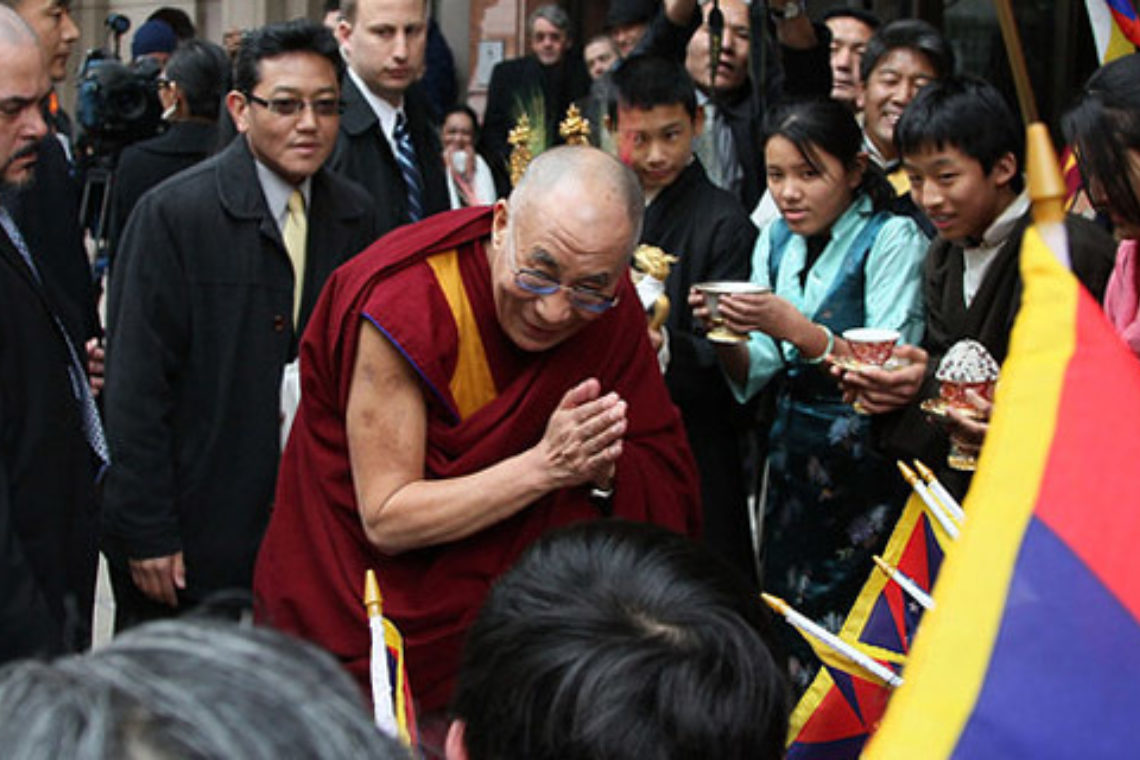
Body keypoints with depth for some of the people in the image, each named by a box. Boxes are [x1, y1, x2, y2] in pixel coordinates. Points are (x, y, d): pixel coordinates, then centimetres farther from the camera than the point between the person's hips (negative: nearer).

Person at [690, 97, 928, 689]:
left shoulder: (893, 238, -8)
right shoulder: (776, 240, 9)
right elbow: (754, 375, 8)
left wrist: (798, 330, -30)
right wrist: (726, 333, -12)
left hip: (866, 467, -5)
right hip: (790, 455, 5)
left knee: (851, 629, -7)